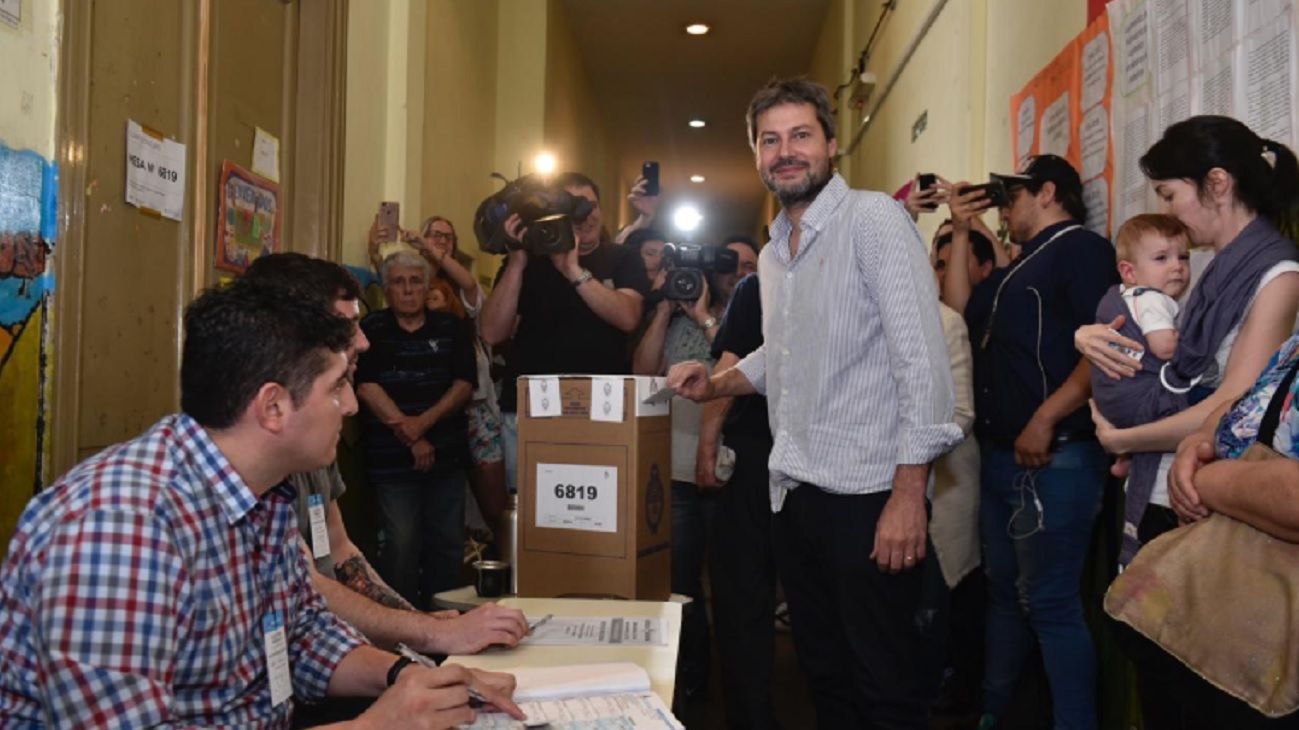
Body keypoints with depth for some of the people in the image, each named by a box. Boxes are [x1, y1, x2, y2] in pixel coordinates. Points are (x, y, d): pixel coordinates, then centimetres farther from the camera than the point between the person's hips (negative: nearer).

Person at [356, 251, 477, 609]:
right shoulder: (371, 331, 2)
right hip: (392, 459, -2)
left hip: (447, 456, 3)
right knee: (400, 546, -4)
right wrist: (411, 439, -11)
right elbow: (367, 387, -7)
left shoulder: (452, 329, 9)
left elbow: (464, 384, 0)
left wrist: (423, 423, -15)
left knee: (448, 545, 7)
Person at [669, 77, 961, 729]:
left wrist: (908, 494, -21)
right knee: (825, 676, 17)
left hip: (868, 495, -8)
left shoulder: (874, 219, -8)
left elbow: (921, 358, -16)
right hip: (795, 492, 8)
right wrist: (717, 383, 11)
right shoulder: (773, 254, 16)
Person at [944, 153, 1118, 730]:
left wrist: (1045, 418, -24)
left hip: (1051, 458, -10)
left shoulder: (1081, 248, -8)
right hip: (1001, 456, 10)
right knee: (1005, 591, 17)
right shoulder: (1023, 268, 21)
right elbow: (959, 306, 24)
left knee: (1049, 604, -7)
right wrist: (961, 232, 18)